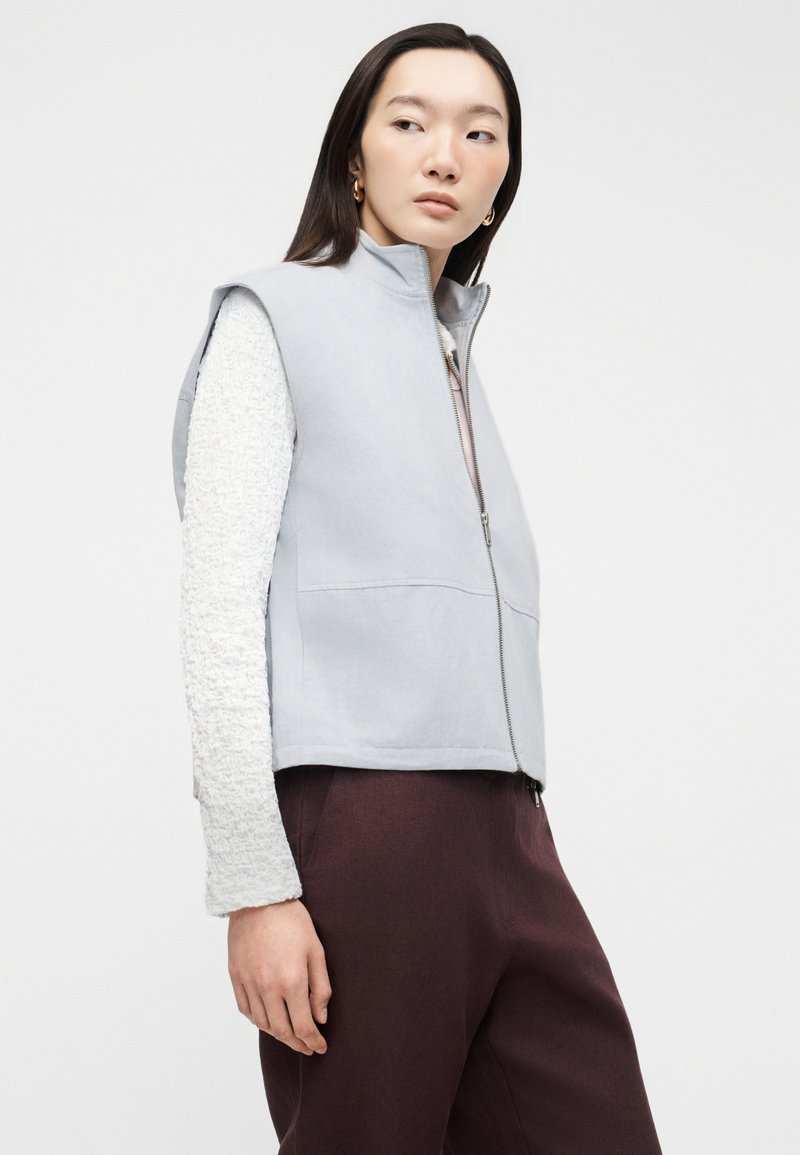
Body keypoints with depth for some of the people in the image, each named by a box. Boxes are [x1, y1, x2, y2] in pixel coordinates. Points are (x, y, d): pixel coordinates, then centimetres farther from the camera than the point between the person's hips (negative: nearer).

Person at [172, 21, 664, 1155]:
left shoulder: (457, 360, 23)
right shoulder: (276, 317, 4)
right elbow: (221, 607, -6)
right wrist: (253, 883, -14)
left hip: (507, 838, 6)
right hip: (356, 816, -6)